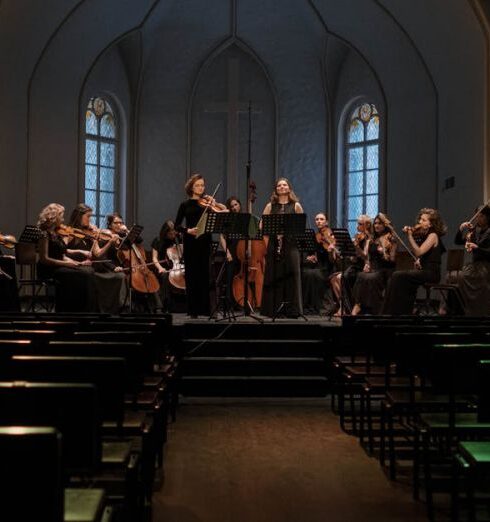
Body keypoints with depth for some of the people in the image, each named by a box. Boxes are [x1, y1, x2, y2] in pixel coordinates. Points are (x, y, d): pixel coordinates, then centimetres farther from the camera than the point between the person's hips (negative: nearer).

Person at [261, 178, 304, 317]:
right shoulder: (270, 206, 11)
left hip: (291, 244, -1)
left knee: (291, 276, -4)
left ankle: (292, 310, 1)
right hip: (273, 244, 1)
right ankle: (273, 310, 7)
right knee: (273, 277, 0)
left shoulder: (296, 206, 8)